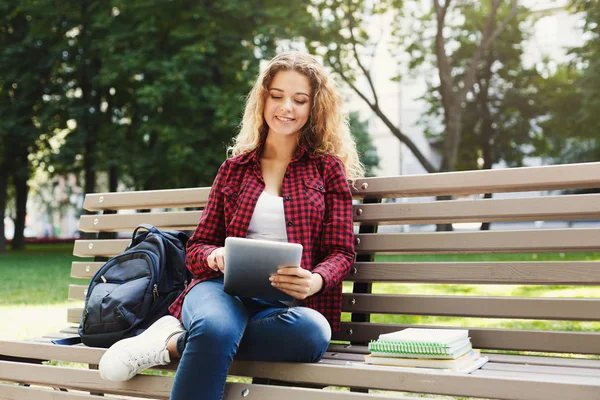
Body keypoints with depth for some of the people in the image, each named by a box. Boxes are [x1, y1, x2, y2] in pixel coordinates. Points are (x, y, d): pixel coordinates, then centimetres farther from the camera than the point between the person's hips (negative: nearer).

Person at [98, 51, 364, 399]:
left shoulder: (328, 169, 12)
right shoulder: (234, 169, 17)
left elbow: (341, 252, 6)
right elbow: (197, 248, 16)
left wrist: (316, 281, -18)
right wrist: (215, 256, -10)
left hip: (290, 303, 1)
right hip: (225, 288, 0)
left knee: (312, 331, -38)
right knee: (214, 327, -40)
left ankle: (175, 343, -22)